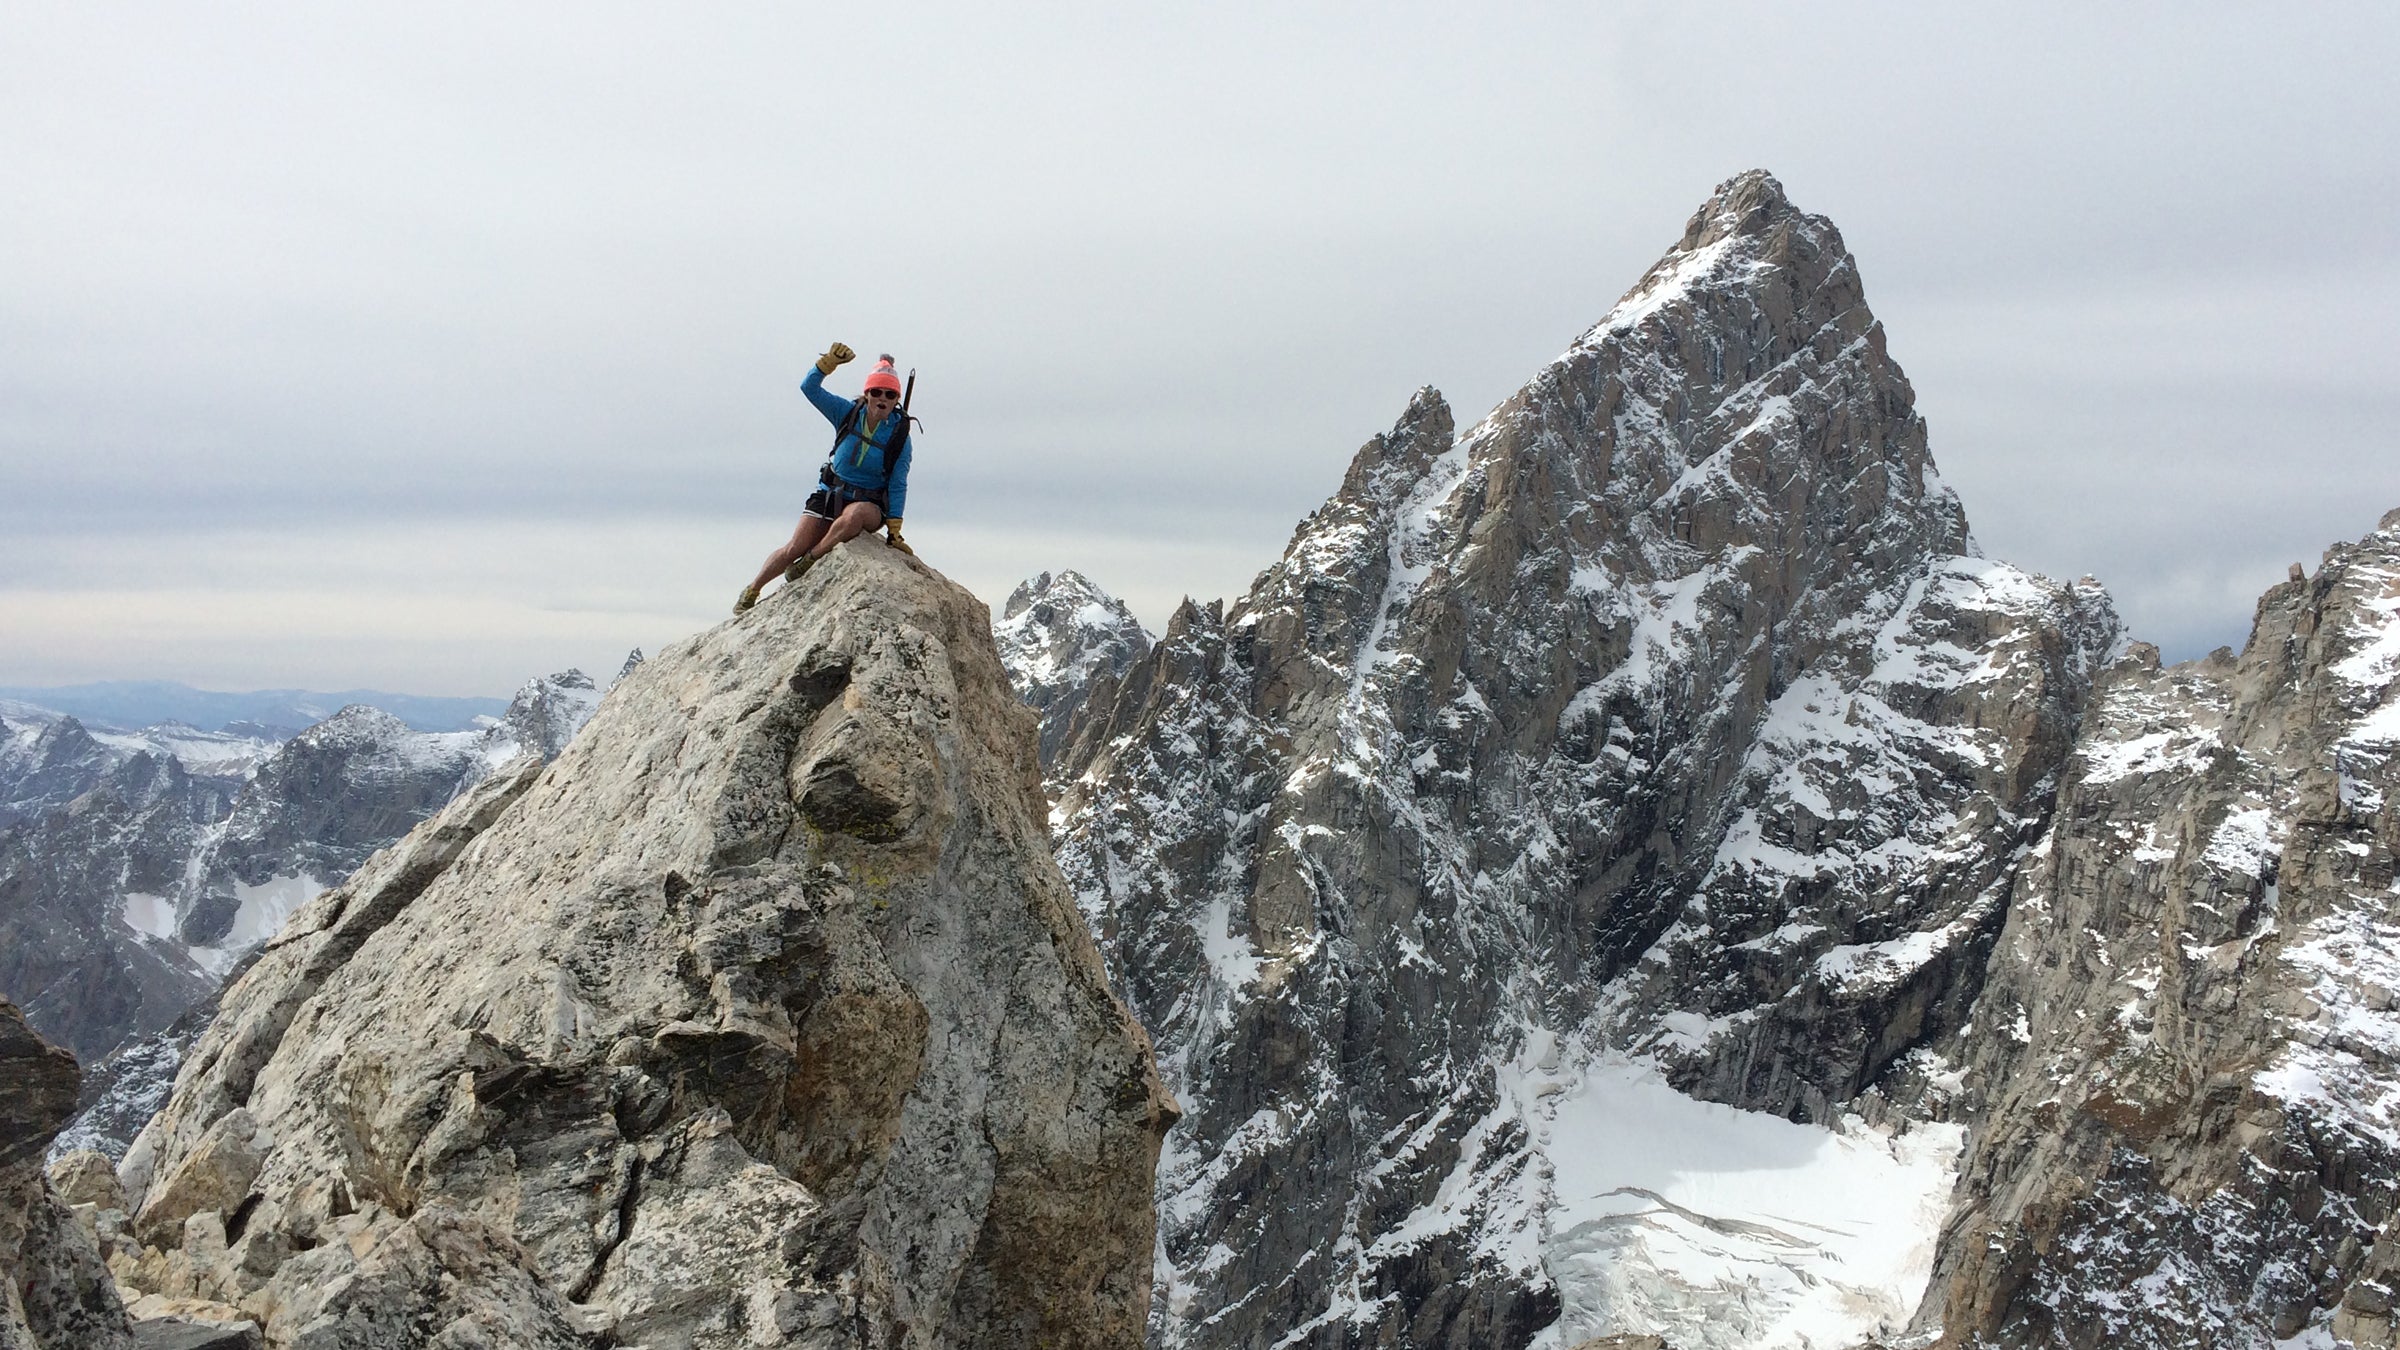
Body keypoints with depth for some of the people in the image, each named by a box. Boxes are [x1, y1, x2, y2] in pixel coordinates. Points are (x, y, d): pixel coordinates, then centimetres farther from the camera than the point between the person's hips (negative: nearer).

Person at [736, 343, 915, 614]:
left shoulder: (900, 437, -8)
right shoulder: (848, 413, -2)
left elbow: (898, 486, -6)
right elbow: (809, 387, -7)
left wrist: (894, 531, -11)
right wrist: (830, 361, -23)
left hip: (870, 504, -2)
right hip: (830, 494, 2)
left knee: (855, 515, -40)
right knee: (794, 549, -10)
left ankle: (808, 563, -21)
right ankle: (752, 591, 12)